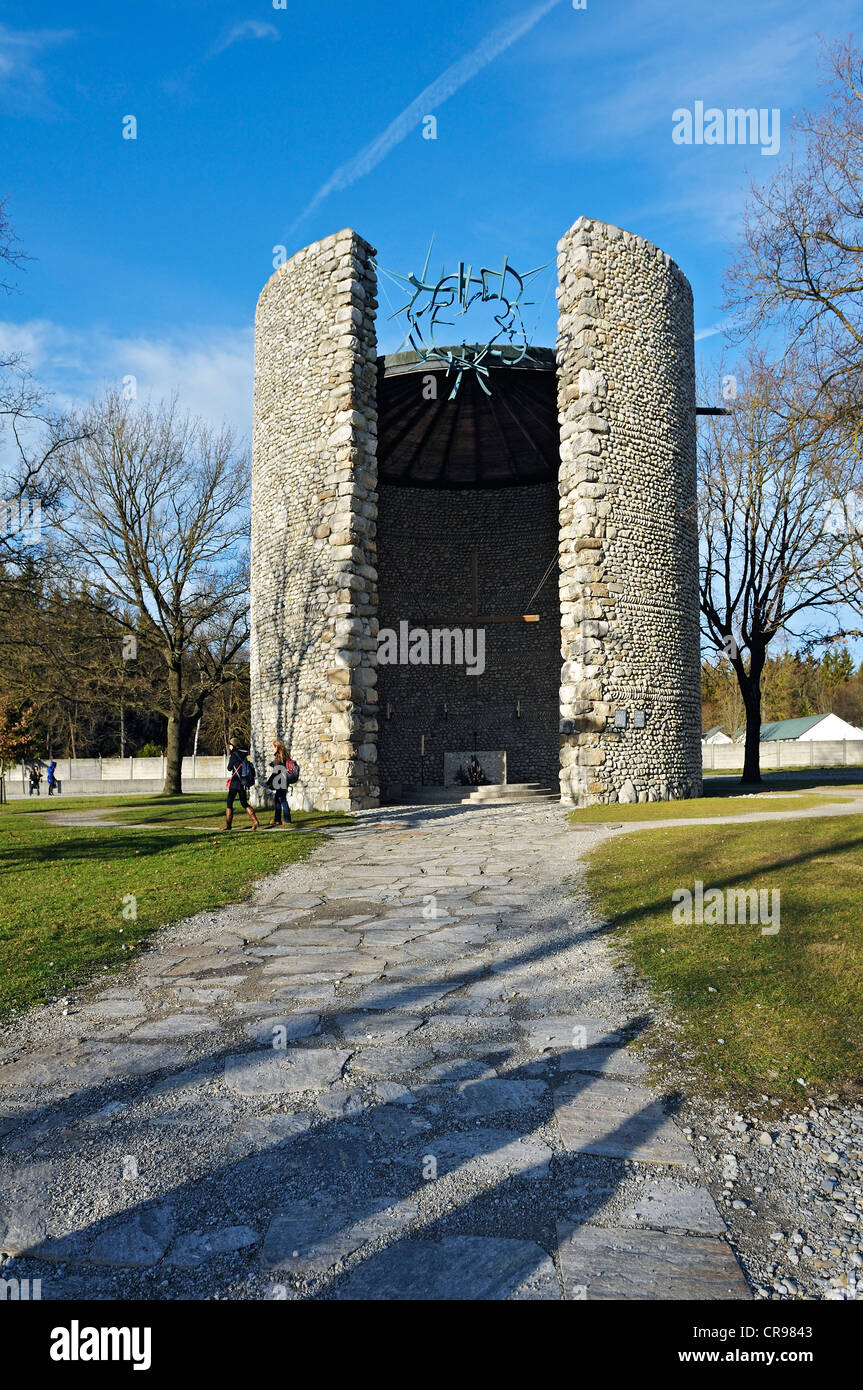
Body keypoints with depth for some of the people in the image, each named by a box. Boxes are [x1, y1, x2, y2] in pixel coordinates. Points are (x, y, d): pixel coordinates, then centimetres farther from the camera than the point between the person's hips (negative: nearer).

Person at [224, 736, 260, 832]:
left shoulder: (234, 755, -11)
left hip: (235, 782, -7)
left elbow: (229, 768, -3)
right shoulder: (243, 755, 11)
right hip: (243, 783, 7)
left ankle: (228, 825, 4)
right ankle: (255, 822, -1)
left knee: (229, 803, 2)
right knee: (244, 803, 11)